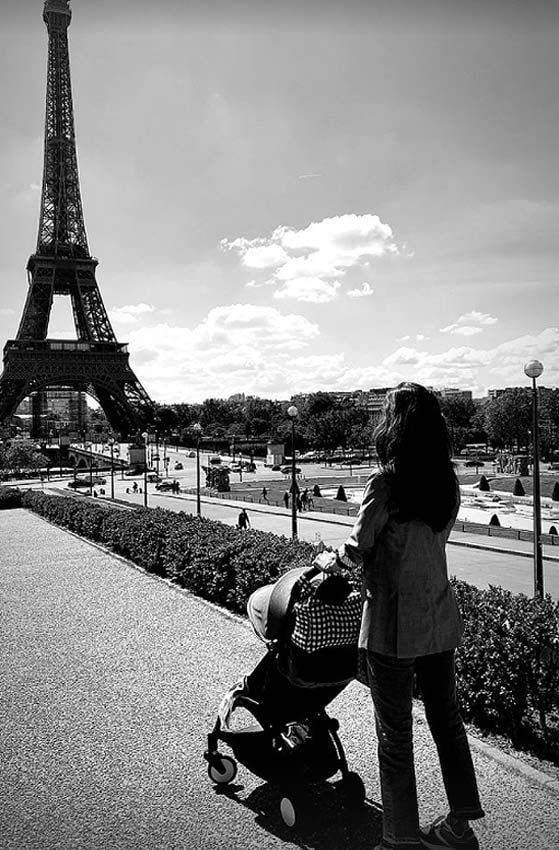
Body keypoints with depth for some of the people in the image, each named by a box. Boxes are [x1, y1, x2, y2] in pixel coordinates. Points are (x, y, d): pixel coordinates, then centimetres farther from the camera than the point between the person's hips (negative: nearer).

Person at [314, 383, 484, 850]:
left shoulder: (386, 482, -18)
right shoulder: (448, 483, 1)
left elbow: (358, 551, -13)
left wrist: (330, 560, 7)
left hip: (394, 625, -6)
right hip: (441, 619, 7)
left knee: (395, 732, 9)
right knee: (447, 718, 20)